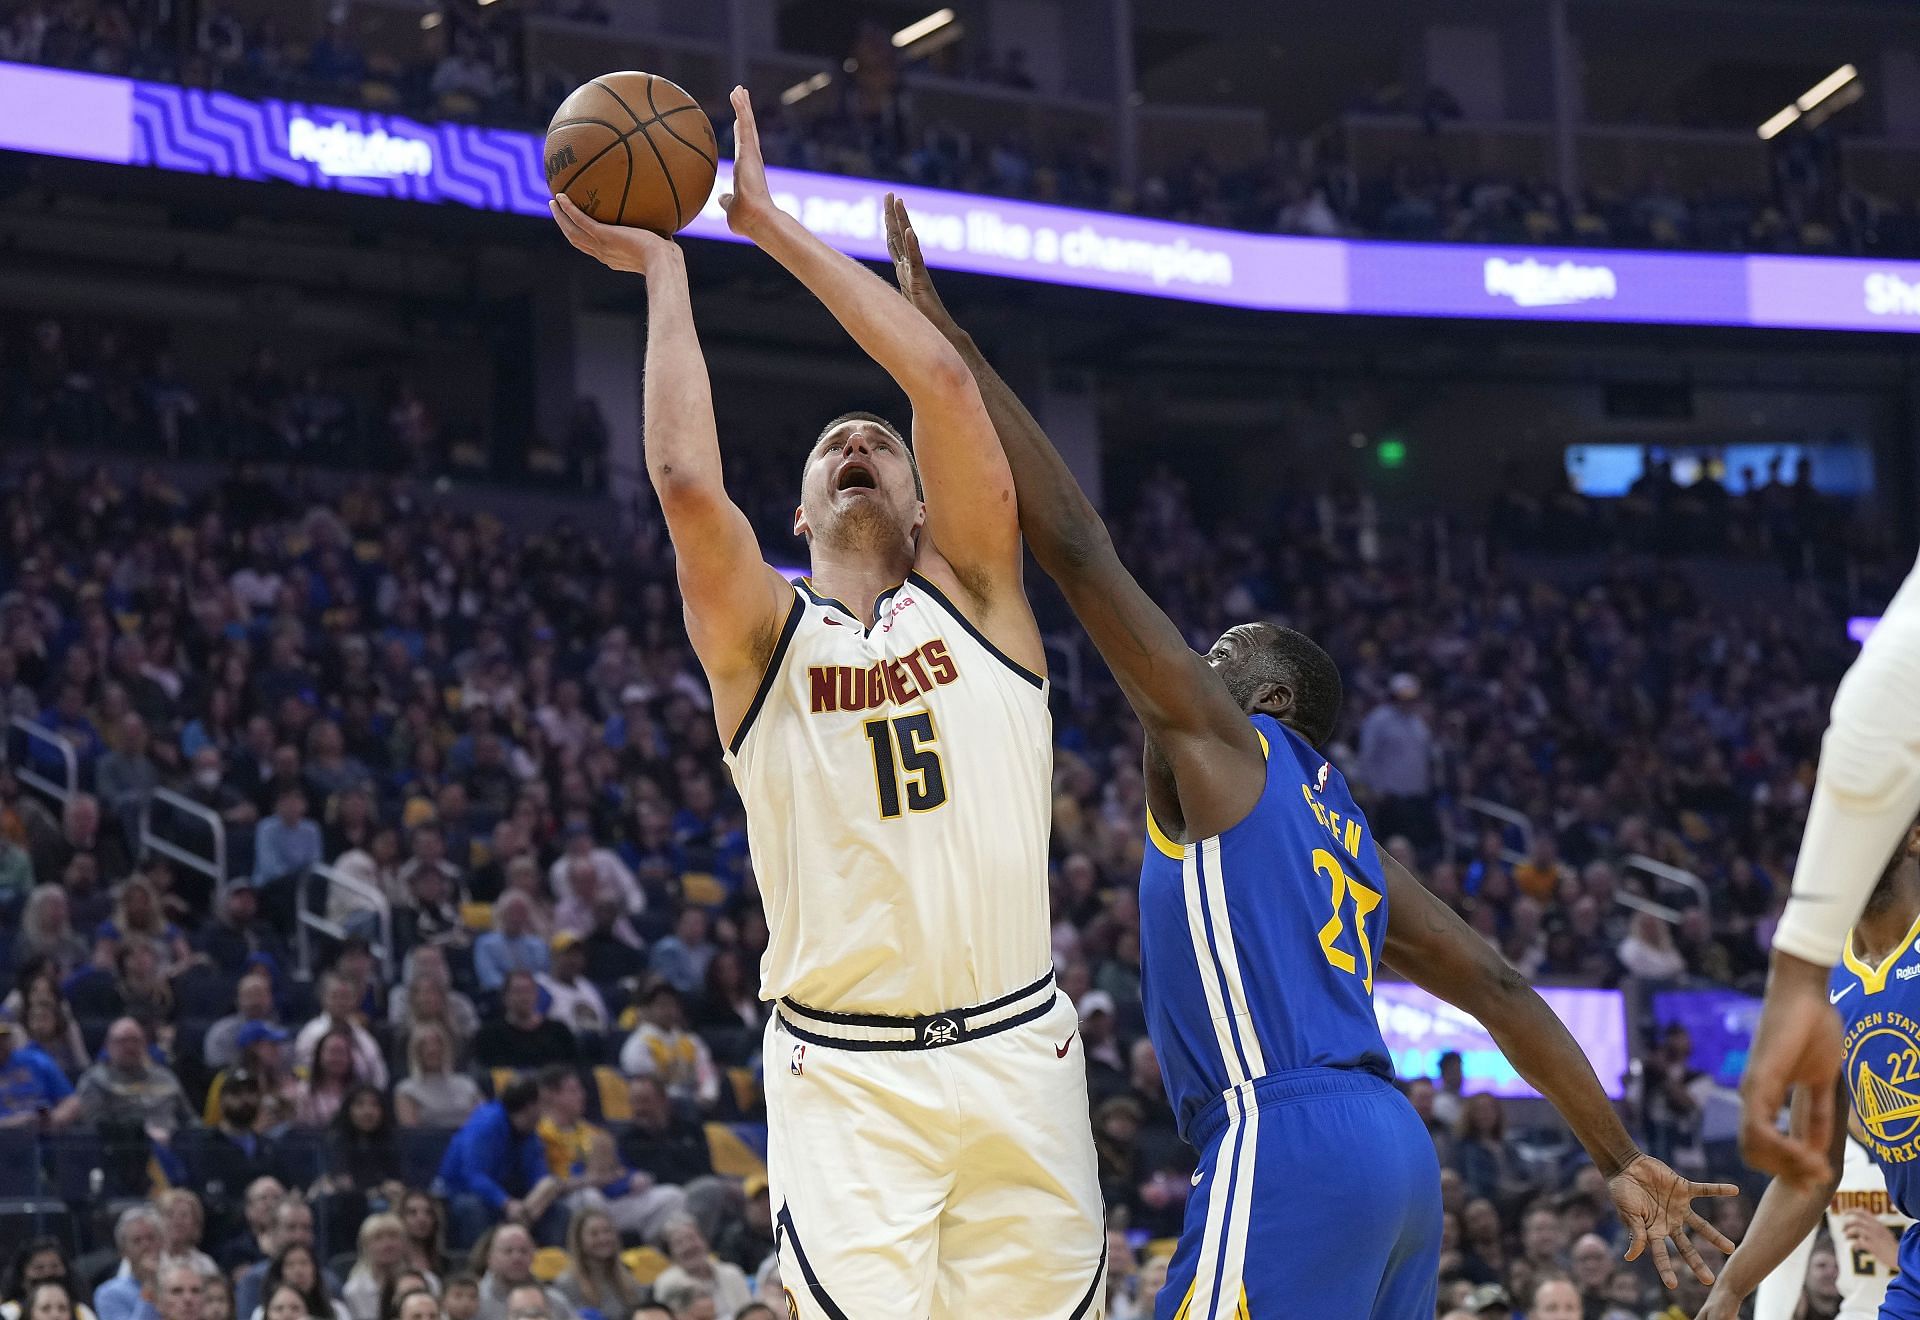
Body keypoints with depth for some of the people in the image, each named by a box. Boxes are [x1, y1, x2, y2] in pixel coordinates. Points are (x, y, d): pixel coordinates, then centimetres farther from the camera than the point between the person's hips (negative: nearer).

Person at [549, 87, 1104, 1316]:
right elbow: (687, 481, -15)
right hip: (844, 1077, -2)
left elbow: (945, 380, -7)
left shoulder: (973, 593, 7)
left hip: (1011, 1049, 2)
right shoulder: (760, 634, 5)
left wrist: (774, 225, -3)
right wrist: (661, 268, -5)